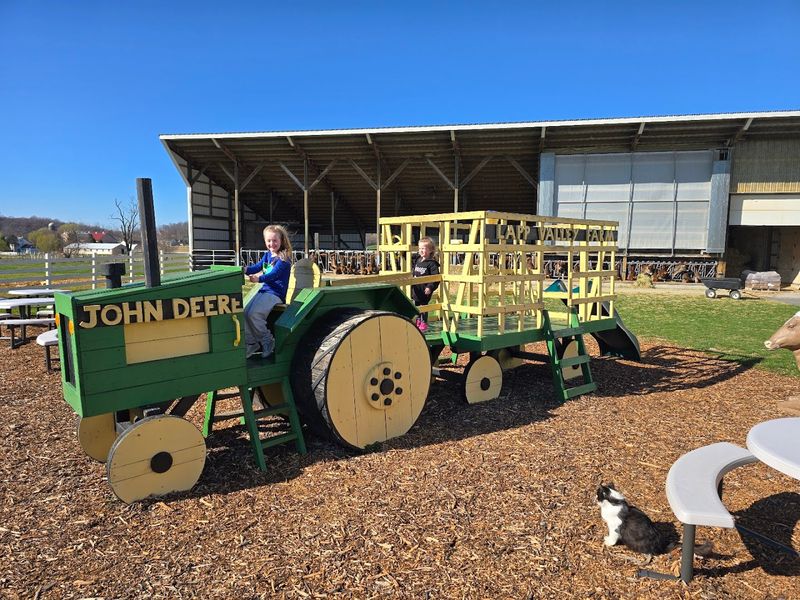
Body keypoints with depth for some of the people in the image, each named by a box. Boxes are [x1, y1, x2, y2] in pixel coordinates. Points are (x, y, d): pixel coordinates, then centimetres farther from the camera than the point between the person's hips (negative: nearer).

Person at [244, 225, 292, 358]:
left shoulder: (284, 258, -9)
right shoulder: (267, 255, 15)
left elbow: (273, 274, -20)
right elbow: (257, 267, 4)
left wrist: (258, 279, -31)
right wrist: (245, 270, -15)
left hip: (275, 293, -8)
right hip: (264, 290, 8)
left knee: (254, 314, -24)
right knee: (245, 313, -6)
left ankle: (267, 342, -5)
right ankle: (251, 344, 5)